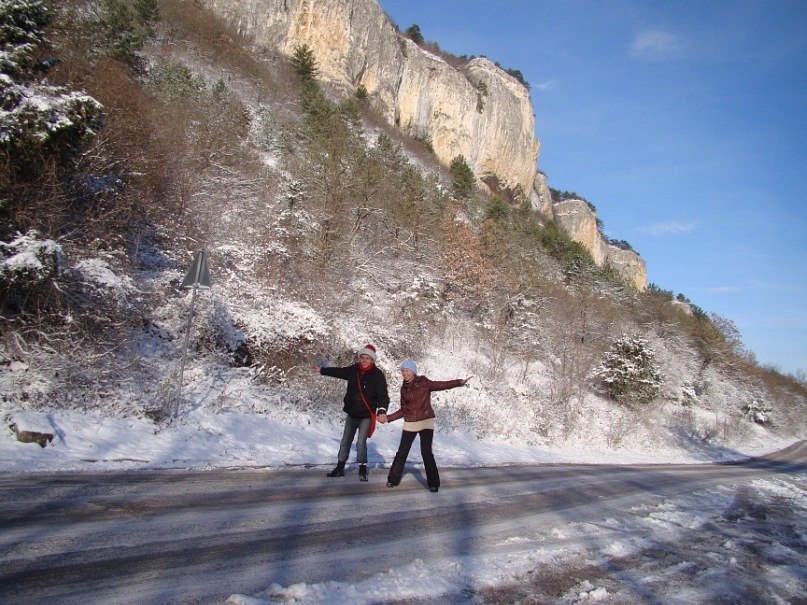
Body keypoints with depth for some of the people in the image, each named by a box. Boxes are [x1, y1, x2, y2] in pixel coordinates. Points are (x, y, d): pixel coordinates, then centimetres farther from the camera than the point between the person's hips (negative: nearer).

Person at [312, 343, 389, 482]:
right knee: (345, 441, 15)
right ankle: (340, 468, 31)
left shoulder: (378, 375, -17)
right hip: (352, 413, 5)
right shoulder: (354, 370, -4)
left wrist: (382, 410, -39)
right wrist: (322, 370, 27)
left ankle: (362, 470, 9)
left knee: (361, 442, -11)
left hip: (366, 415, -5)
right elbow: (339, 372, 15)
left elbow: (383, 395, -21)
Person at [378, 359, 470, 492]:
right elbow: (403, 410, 12)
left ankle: (433, 483, 1)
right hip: (410, 423, 4)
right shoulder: (404, 389, 8)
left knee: (426, 452, -12)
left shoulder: (423, 382, -4)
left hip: (426, 421, -4)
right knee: (402, 452, 7)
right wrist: (388, 417, 5)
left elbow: (442, 385, -13)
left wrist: (460, 382, -26)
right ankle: (393, 479, 23)